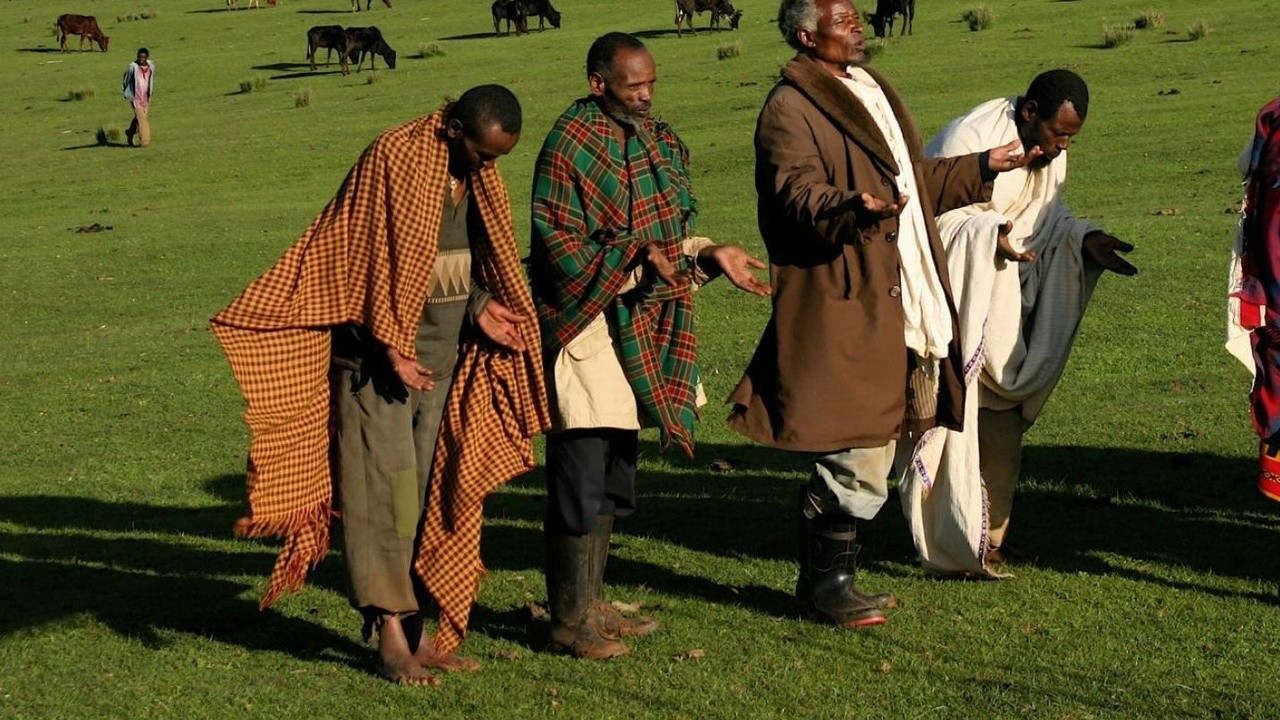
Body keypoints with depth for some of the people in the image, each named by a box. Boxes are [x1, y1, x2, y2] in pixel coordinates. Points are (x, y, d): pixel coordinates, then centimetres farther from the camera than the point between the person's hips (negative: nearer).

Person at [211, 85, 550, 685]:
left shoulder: (479, 175, 8)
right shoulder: (395, 158, -14)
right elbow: (369, 258, -16)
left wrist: (480, 307, -1)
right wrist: (391, 344, -21)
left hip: (446, 347, 7)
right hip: (382, 347, -7)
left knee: (427, 487, 6)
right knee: (384, 481, -8)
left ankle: (414, 629, 10)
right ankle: (393, 635, -7)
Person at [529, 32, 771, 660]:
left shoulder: (654, 141, 11)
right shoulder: (570, 146, -14)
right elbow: (560, 249, -18)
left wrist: (709, 255, 2)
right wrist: (631, 261, -28)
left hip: (639, 328, 9)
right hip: (586, 325, -9)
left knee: (615, 474, 15)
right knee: (580, 481, -4)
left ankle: (591, 604, 27)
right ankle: (569, 621, 5)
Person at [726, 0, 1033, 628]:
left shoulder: (869, 90, 20)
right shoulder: (790, 108, -10)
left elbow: (914, 181, 31)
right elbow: (799, 196, -23)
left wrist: (982, 168, 31)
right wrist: (854, 209, -41)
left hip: (892, 309, 9)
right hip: (840, 311, -9)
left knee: (857, 458, 12)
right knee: (856, 463, -9)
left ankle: (826, 581, 22)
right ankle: (825, 586, 5)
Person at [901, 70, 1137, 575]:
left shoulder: (1049, 151, 4)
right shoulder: (968, 139, -20)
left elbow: (1047, 217, 11)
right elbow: (941, 219, -22)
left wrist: (1085, 238, -8)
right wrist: (991, 234, -38)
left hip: (1003, 297, 8)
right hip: (956, 295, -8)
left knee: (1003, 417, 8)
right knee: (960, 412, -10)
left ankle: (992, 531, 18)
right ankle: (960, 539, -4)